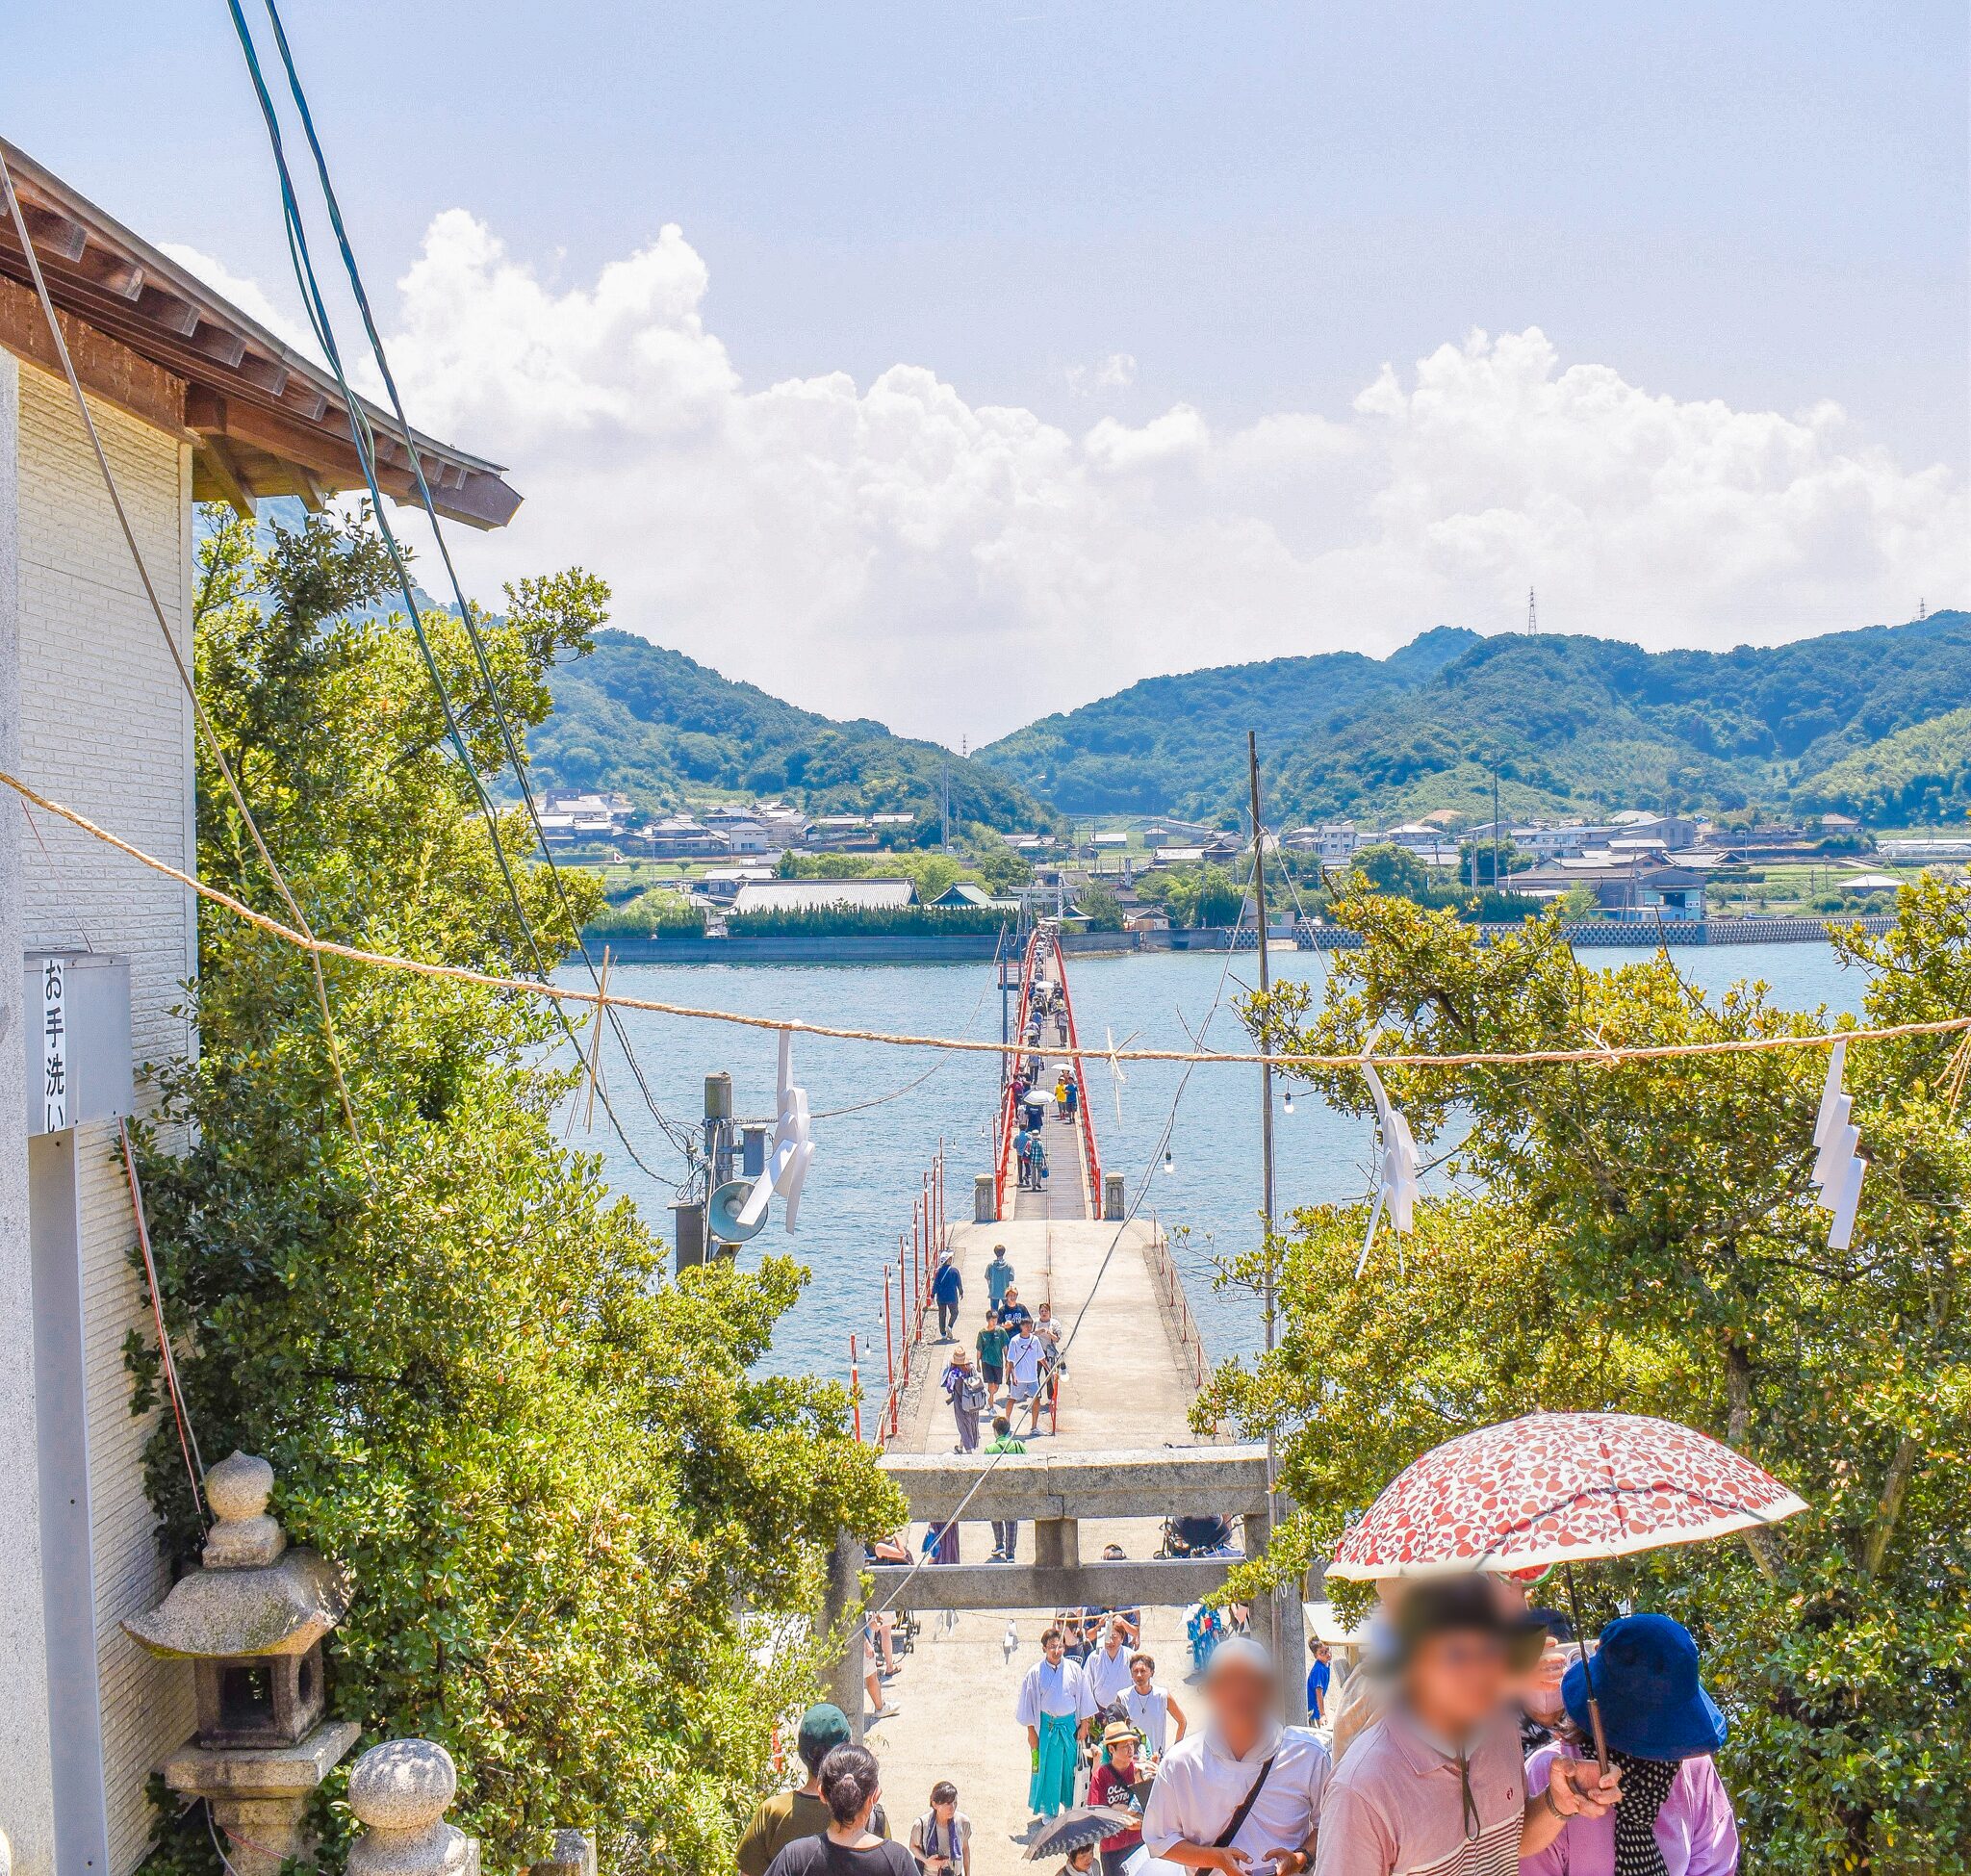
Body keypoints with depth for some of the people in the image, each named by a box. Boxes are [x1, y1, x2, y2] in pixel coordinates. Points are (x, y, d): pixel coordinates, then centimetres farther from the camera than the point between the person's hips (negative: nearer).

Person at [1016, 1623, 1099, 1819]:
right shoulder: (1035, 1672, -7)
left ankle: (1071, 1805, 28)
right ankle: (1048, 1810, 21)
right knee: (1047, 1767, 6)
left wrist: (1083, 1725, 5)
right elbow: (1029, 1702, -1)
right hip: (1046, 1725, -1)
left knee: (1070, 1766, 10)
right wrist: (1031, 1731, -1)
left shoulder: (1074, 1669, -3)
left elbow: (1083, 1698, 5)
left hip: (1070, 1724, 2)